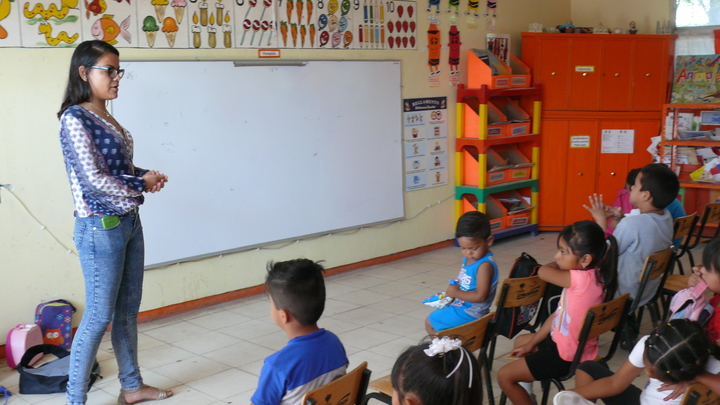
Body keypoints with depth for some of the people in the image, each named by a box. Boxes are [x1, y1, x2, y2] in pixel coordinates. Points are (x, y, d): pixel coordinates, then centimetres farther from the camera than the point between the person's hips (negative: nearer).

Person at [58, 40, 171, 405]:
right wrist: (141, 186, -9)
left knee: (128, 311, 16)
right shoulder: (75, 118, -14)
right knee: (99, 317, -1)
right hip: (100, 228, -8)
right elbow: (93, 179, -21)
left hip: (129, 224, 8)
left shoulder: (106, 118, 11)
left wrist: (148, 176, 1)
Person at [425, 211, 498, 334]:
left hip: (469, 313, -10)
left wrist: (456, 293, -22)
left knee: (430, 322, -5)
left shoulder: (485, 265, -25)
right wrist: (453, 289, -2)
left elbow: (480, 296, -29)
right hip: (460, 306, 11)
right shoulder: (468, 259, 3)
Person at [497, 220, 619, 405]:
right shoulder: (590, 277, -1)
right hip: (562, 342, 10)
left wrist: (561, 263, -4)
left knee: (504, 376, -2)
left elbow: (543, 271, -24)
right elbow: (558, 314, 5)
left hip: (568, 355, -10)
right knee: (521, 340, 31)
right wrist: (531, 343, 9)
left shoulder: (583, 279, -32)